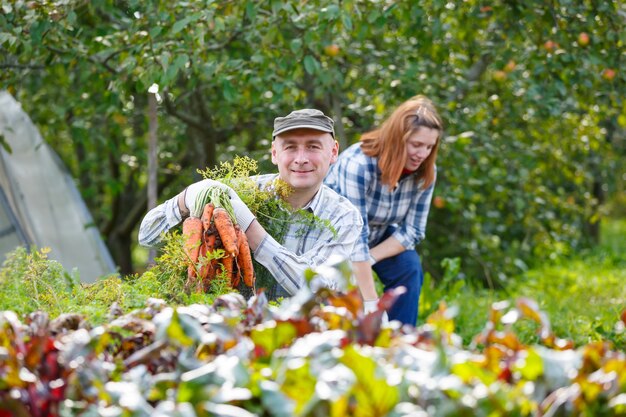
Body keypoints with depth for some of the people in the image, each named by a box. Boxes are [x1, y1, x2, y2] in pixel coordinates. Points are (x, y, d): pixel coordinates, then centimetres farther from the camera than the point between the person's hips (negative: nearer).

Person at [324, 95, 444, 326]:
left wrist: (368, 259, -29)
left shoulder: (425, 172, -18)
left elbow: (412, 231, -13)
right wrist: (371, 304, -40)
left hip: (377, 236, 4)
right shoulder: (357, 163, -36)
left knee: (409, 266, -21)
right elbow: (355, 238, -38)